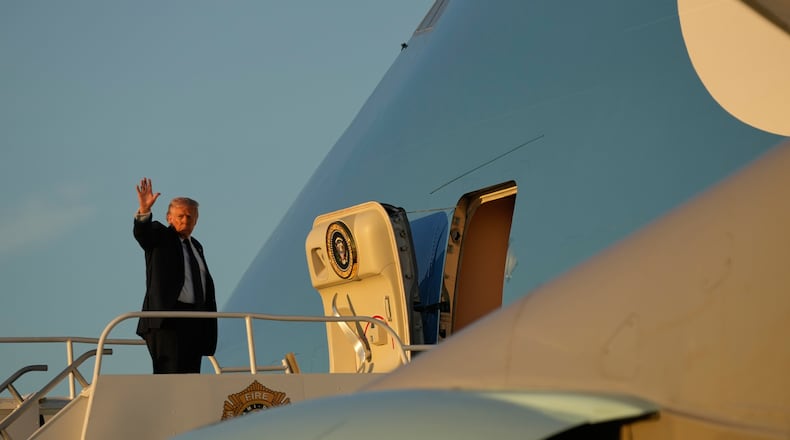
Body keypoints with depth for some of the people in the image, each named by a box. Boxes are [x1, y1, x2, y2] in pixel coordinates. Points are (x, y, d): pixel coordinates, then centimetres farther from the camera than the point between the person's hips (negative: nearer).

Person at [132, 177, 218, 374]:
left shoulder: (196, 246, 22)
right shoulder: (160, 236, 3)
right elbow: (141, 233, -20)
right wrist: (144, 210, -39)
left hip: (195, 320, 7)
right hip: (167, 319, -7)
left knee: (191, 374, 4)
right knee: (171, 373, -15)